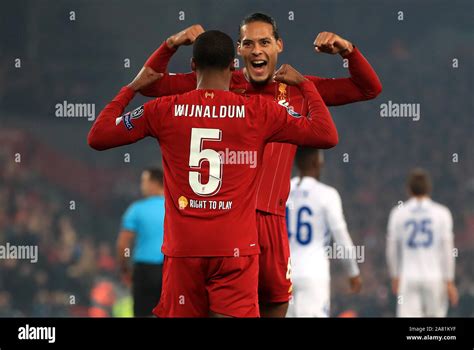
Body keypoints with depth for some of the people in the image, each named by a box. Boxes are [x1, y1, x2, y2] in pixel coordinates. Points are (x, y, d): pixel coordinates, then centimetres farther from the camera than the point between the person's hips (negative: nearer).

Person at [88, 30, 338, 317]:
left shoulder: (164, 111, 3)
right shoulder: (260, 111, 0)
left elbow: (97, 137, 10)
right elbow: (327, 136, 4)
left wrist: (131, 89, 22)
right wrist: (304, 84, 18)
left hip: (183, 249, 1)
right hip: (236, 248, -1)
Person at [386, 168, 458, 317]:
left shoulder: (398, 213, 2)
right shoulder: (441, 213, -1)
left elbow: (392, 250, 5)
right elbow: (447, 249, -5)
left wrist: (395, 277, 18)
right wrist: (449, 282, -3)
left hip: (408, 278, 0)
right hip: (435, 277, 0)